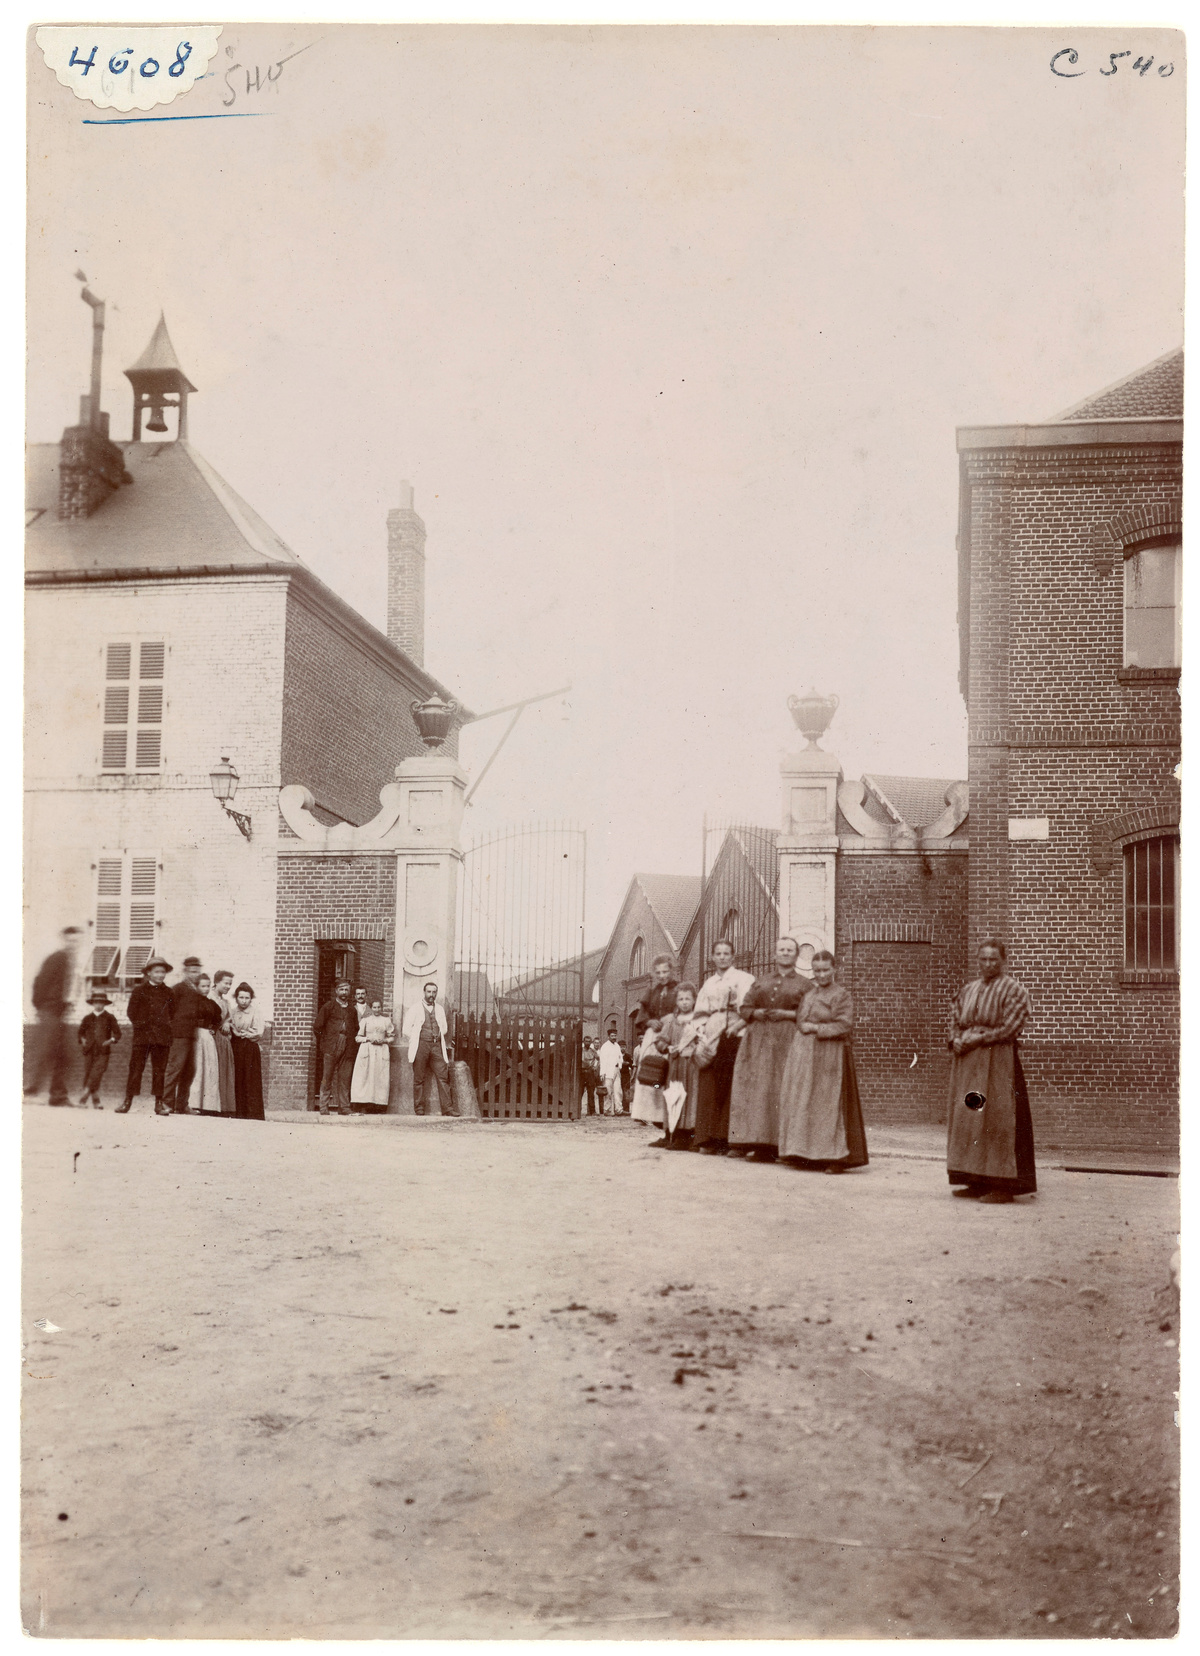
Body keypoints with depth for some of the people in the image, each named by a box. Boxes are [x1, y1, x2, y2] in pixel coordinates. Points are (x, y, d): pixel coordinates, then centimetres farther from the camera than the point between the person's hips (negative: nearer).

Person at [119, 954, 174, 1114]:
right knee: (136, 1068, -4)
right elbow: (131, 1011, 5)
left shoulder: (168, 992, 12)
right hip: (142, 1035, -2)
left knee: (159, 1070, 2)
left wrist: (166, 1026, 6)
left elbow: (172, 1013, 16)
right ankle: (128, 1101, 2)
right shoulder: (139, 990, 5)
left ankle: (159, 1104, 6)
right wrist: (139, 1024, -2)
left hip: (162, 1037, 2)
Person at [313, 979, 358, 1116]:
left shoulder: (352, 1010, 18)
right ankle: (323, 1107, 0)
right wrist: (322, 1042, 3)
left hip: (347, 1049, 3)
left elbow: (356, 1029, 23)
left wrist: (353, 1045, 14)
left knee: (345, 1079, 0)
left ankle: (344, 1107, 4)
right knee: (327, 1078, -4)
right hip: (331, 1048, -3)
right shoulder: (329, 1006, 6)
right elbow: (317, 1027, 4)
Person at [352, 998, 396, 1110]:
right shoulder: (365, 1021, 10)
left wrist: (383, 1040, -6)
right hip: (367, 1050, 0)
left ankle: (380, 1102, -6)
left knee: (381, 1078, -5)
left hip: (382, 1051, 1)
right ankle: (363, 1102, -12)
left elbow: (392, 1037, 12)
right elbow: (358, 1037, 9)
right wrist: (368, 1039, -8)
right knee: (365, 1076, -9)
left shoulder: (387, 1021, 11)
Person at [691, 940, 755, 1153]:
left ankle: (728, 1140, -6)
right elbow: (701, 1013, 18)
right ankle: (709, 1139, 3)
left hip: (734, 1037, -4)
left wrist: (739, 1024, -20)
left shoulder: (744, 979, 5)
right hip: (712, 1038, 5)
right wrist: (702, 1036, 3)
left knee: (731, 1087, -8)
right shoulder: (709, 984, 20)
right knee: (710, 1089, 0)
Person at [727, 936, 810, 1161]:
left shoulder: (805, 985, 10)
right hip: (758, 1040, 3)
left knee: (780, 1090, -10)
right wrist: (757, 1013, -5)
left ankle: (775, 1145, -10)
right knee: (753, 1089, -5)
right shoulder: (760, 982, 20)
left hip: (788, 1040, -3)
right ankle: (746, 1142, -5)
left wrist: (787, 1014, -11)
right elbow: (745, 1008, 15)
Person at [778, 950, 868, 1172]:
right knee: (802, 1105, 4)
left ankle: (837, 1158, -5)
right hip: (803, 1058, 6)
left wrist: (816, 1028, -12)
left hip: (829, 1058, -6)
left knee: (829, 1104, -7)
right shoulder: (808, 995, 17)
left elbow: (844, 1026, -11)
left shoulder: (842, 996, -2)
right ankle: (806, 1155, 10)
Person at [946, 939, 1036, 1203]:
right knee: (967, 1119, 5)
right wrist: (956, 1040, -2)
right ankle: (976, 1182, 12)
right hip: (967, 1062, 7)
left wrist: (979, 1039, -15)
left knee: (996, 1119, -9)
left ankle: (1004, 1185, -5)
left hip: (998, 1060, -7)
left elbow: (1011, 1026, -11)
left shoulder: (1013, 990, -2)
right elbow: (956, 1021, 19)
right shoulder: (968, 990, 18)